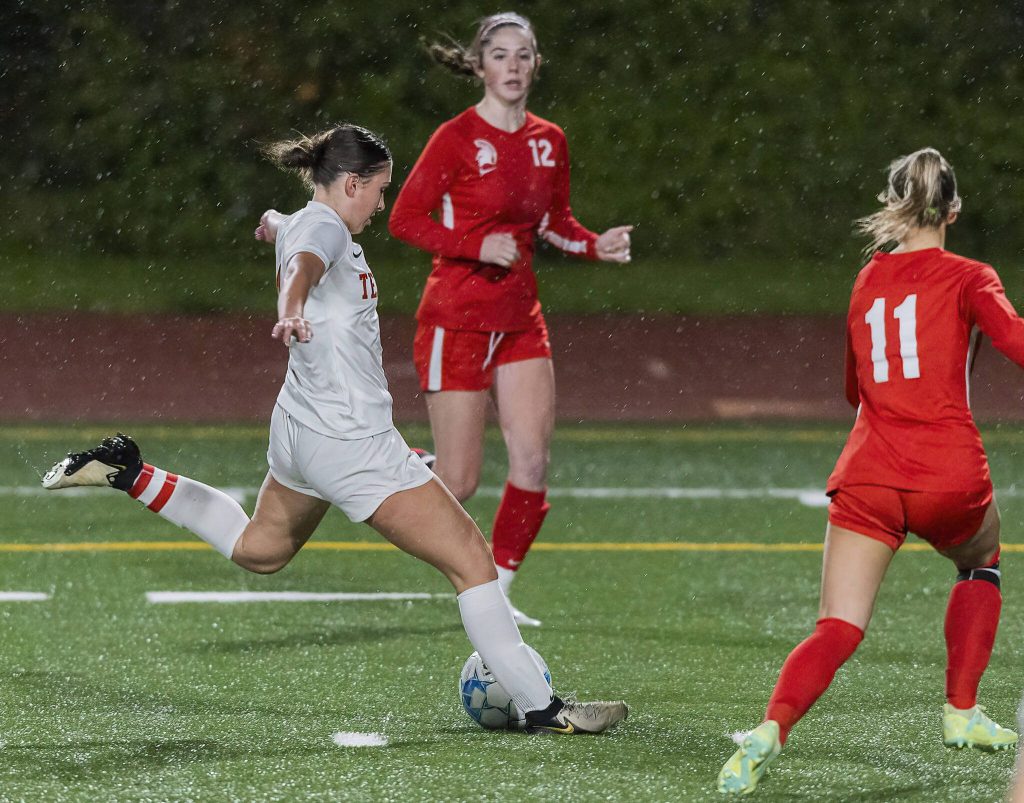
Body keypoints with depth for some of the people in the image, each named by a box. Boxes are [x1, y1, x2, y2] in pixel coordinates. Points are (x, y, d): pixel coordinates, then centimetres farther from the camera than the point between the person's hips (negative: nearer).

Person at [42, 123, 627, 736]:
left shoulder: (299, 223, 11)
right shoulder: (324, 228, -17)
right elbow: (304, 264, -42)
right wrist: (292, 310, -65)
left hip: (300, 431, 10)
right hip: (353, 444, -10)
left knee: (259, 548, 34)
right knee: (473, 562, -8)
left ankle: (125, 472, 26)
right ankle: (542, 707, -9)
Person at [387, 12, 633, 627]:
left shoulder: (549, 141, 7)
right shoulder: (457, 139, -11)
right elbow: (405, 218, -11)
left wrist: (595, 246, 0)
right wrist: (478, 245, -22)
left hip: (520, 319, 5)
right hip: (458, 318, -5)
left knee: (533, 465, -5)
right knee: (459, 484, -4)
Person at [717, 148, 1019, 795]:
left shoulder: (866, 282, 18)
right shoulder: (967, 278, 4)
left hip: (868, 475, 2)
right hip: (951, 475, -2)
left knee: (838, 630, -5)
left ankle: (772, 728, -32)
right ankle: (962, 712, 25)